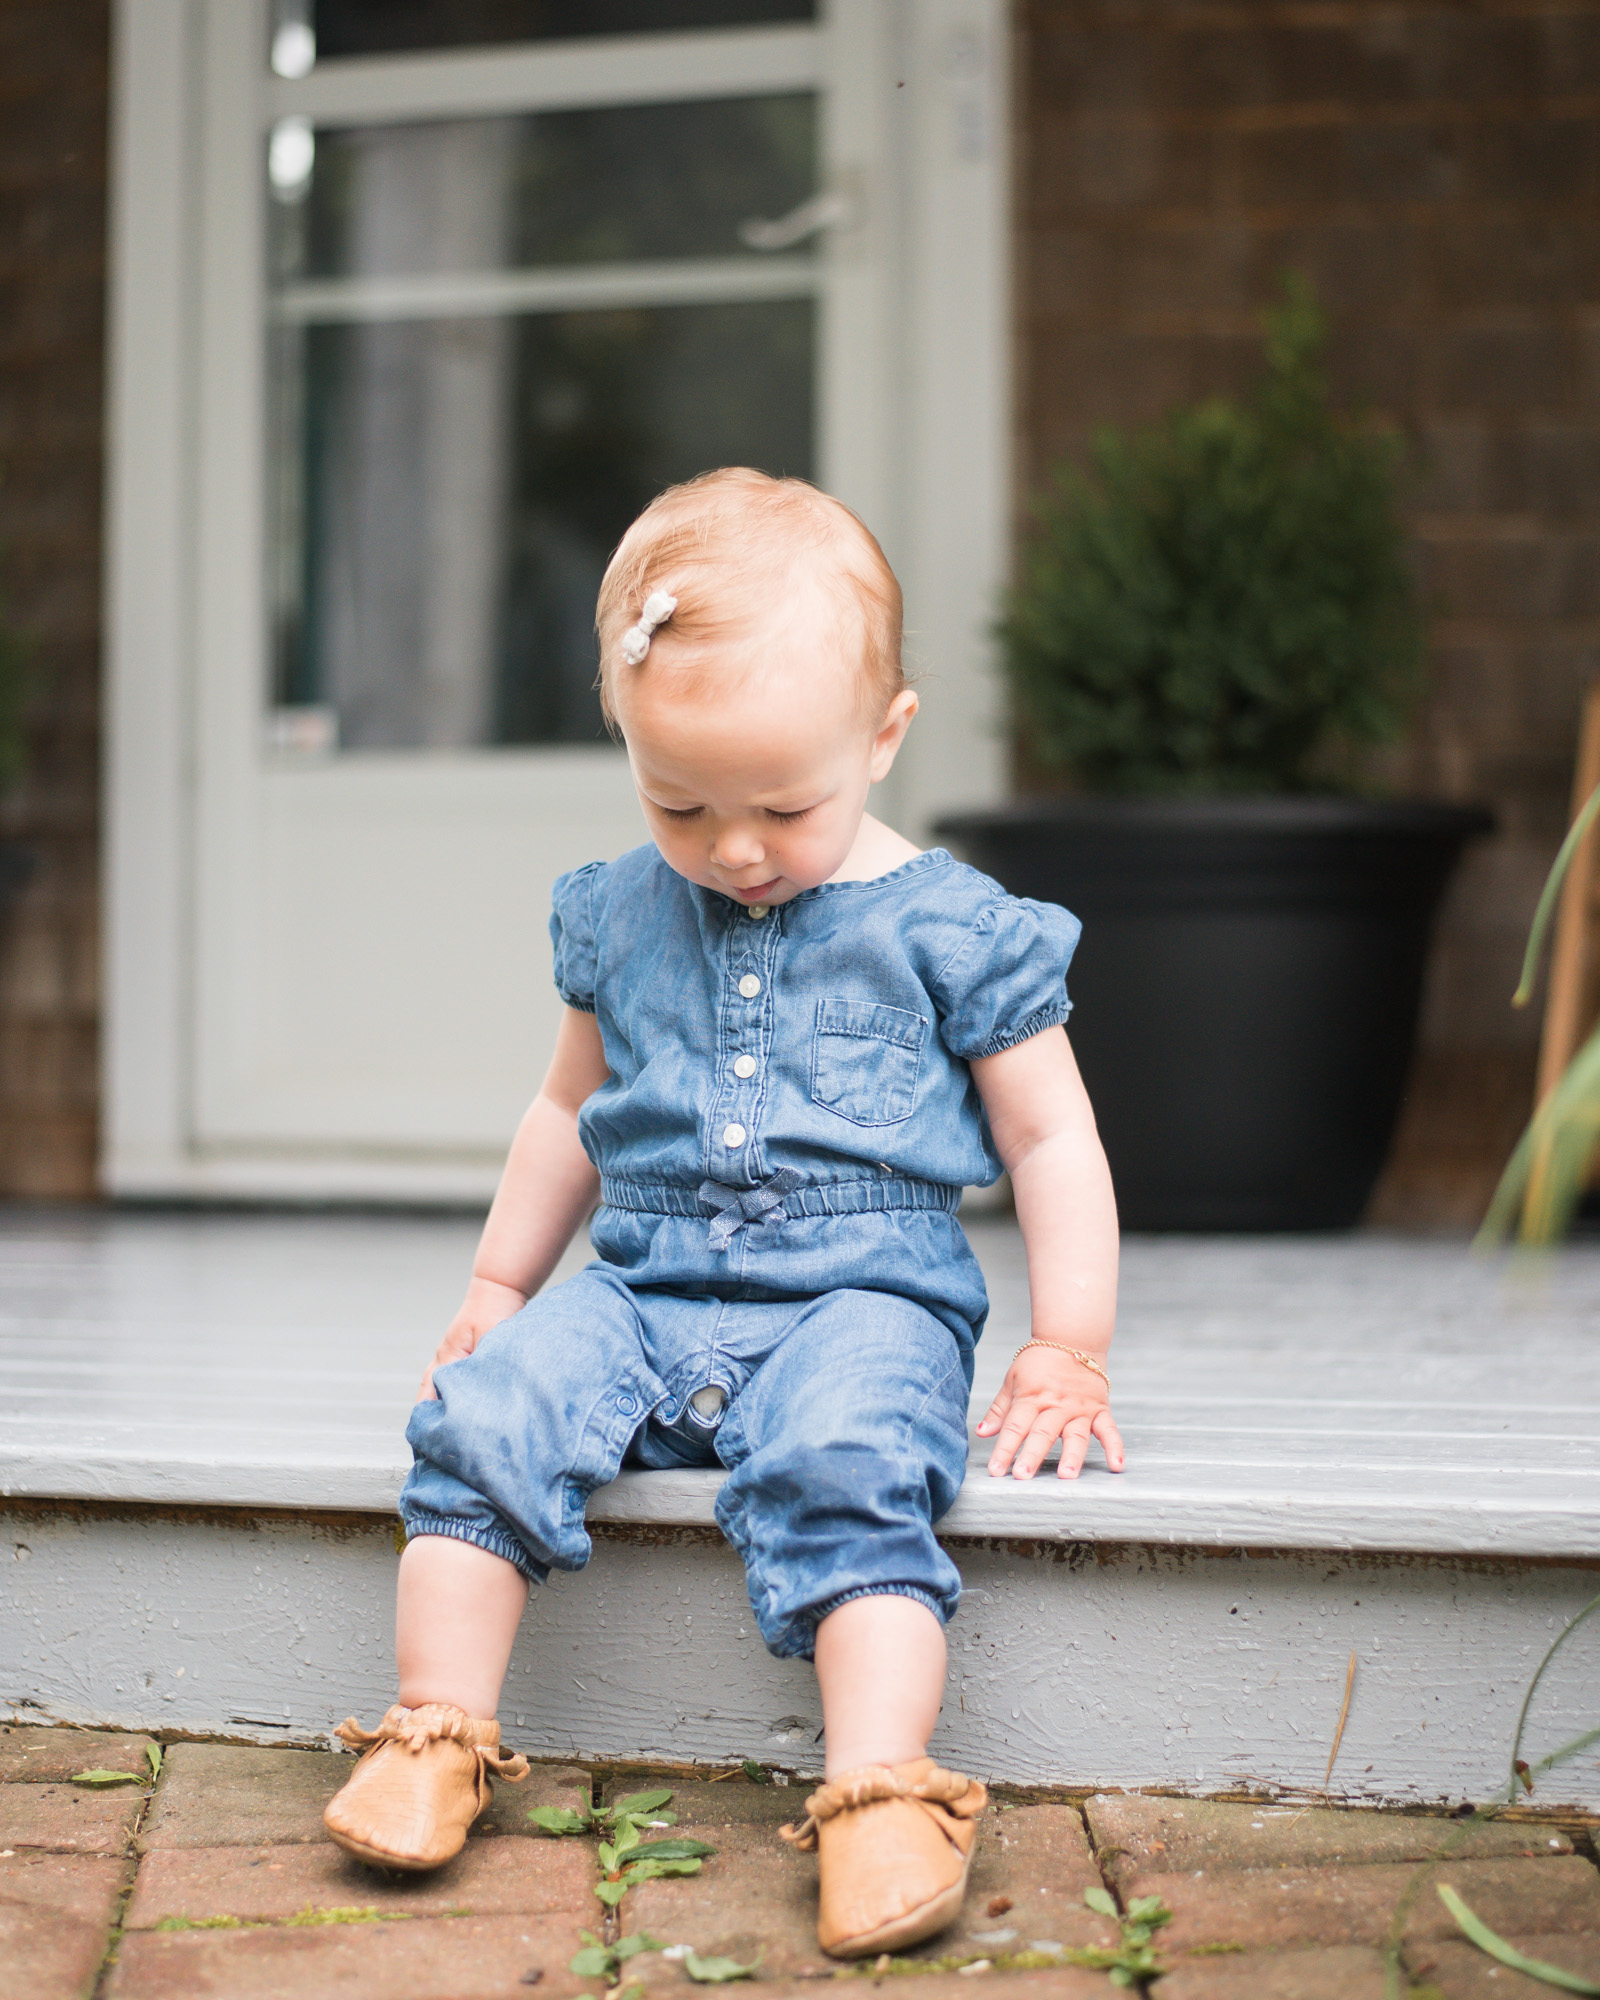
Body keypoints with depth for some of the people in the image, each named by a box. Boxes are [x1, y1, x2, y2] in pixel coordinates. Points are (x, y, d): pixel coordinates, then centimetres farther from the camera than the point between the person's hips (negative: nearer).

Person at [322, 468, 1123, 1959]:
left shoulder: (947, 928, 0)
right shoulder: (619, 916, 12)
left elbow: (1051, 1139, 5)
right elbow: (571, 1108, 26)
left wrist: (1066, 1356, -1)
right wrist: (497, 1290, 26)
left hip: (861, 1299, -4)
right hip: (645, 1294, 4)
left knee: (840, 1470, -34)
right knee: (488, 1409, -22)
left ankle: (882, 1796, -38)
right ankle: (436, 1737, -16)